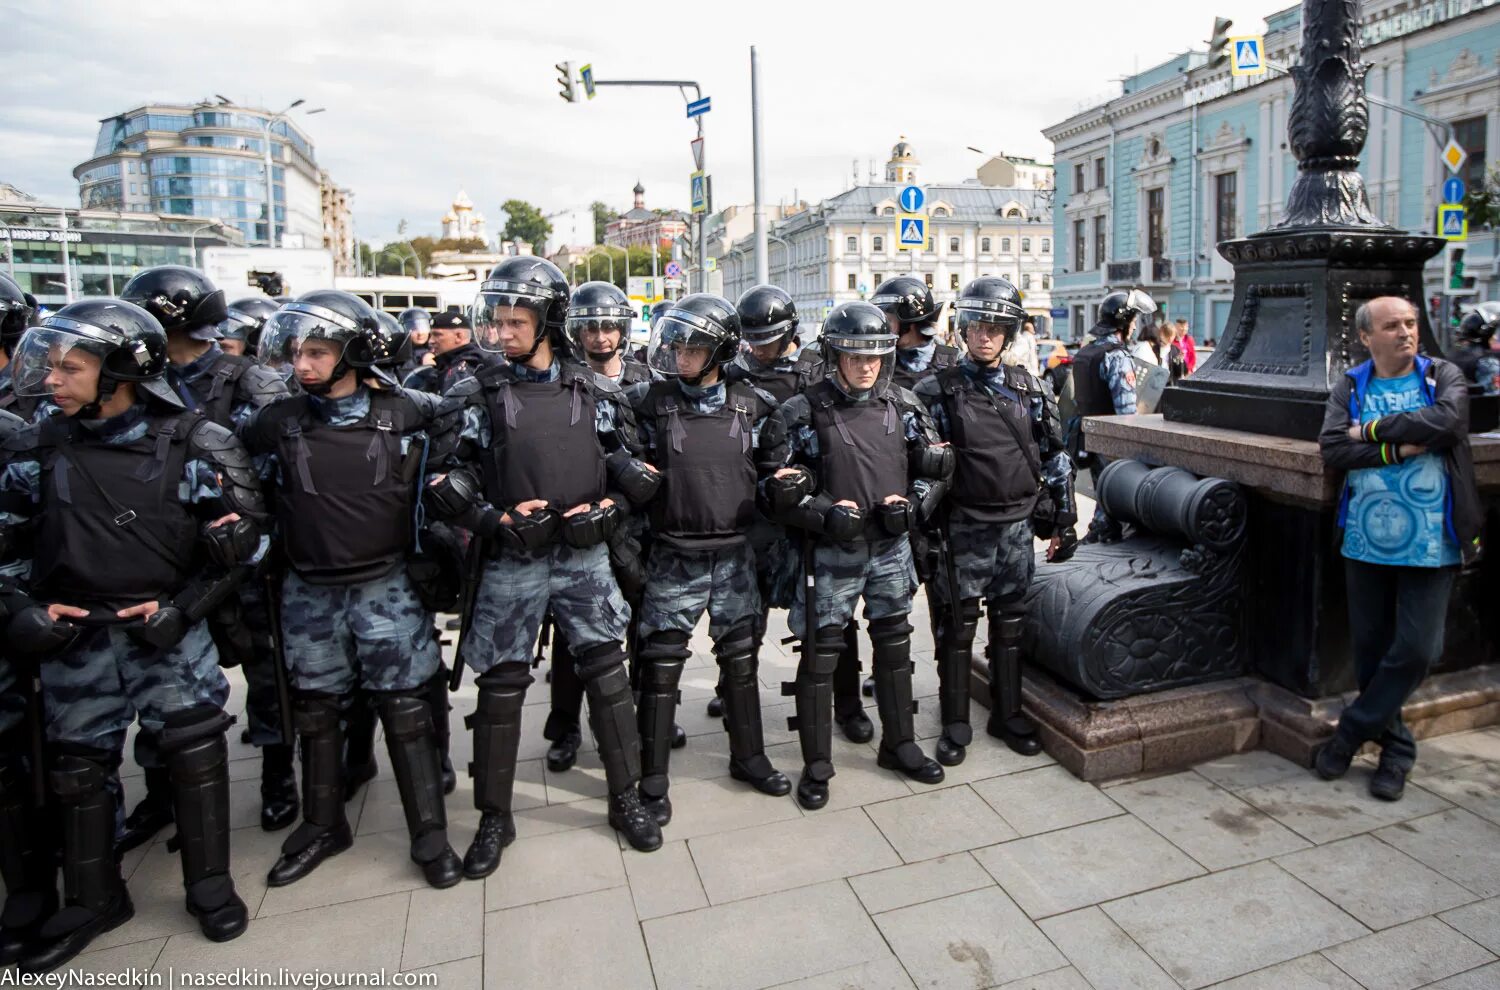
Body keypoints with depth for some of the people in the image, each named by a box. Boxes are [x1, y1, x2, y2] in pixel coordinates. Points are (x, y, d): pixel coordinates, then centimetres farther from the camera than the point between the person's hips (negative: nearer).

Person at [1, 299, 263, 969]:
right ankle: (93, 900, 32)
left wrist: (183, 607, -10)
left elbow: (242, 536, -6)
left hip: (168, 627, -3)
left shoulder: (194, 444, -9)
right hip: (75, 637, 4)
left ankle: (210, 885, 19)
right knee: (77, 764, 13)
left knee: (193, 749, 0)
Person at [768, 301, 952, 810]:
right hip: (832, 552, -4)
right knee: (820, 655, 2)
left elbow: (935, 468, 10)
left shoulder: (902, 405, 4)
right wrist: (826, 515, -22)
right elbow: (782, 490, -9)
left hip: (892, 548, 5)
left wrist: (912, 505, -7)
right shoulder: (806, 411, -9)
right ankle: (816, 764, 18)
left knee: (894, 647, 16)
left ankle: (899, 744, 36)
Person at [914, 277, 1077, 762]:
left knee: (1010, 625, 13)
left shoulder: (1029, 388, 6)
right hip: (964, 530, -3)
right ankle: (955, 726, 19)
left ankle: (1008, 715, 29)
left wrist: (1064, 521, 10)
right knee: (958, 628, 5)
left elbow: (1056, 456, 11)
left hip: (1017, 527, 3)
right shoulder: (938, 391, -4)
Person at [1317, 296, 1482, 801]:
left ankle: (1353, 731, 17)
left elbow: (1447, 421, -20)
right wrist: (1400, 448, -18)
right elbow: (1332, 449, -11)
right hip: (1367, 538, 1)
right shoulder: (1350, 386, 3)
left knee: (1417, 648, -3)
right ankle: (1395, 747, 30)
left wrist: (1372, 430, -14)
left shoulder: (1444, 375, 2)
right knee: (1369, 646, 10)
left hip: (1430, 540, -1)